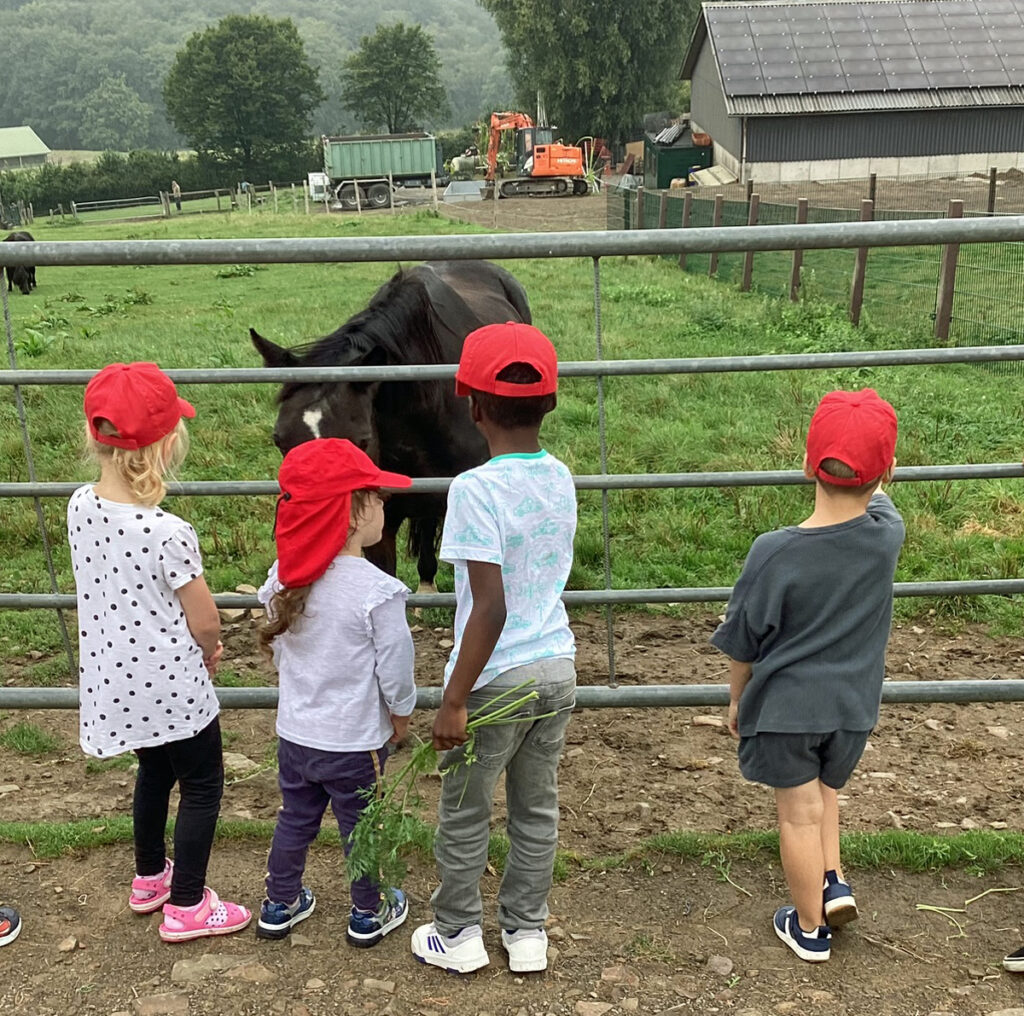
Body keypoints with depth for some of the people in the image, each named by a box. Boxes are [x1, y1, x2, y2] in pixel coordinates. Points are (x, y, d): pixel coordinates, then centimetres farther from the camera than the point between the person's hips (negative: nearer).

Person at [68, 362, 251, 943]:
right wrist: (210, 651, 6)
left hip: (115, 680, 7)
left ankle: (150, 878, 46)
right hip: (172, 686, -7)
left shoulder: (81, 506, -7)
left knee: (156, 769, 29)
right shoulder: (168, 533, -29)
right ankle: (186, 906, 24)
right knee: (203, 784, 14)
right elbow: (205, 622, -20)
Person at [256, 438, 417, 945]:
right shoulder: (377, 591, -27)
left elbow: (278, 646, 4)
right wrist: (401, 714, 1)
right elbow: (395, 670, -18)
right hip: (356, 742, -5)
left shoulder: (283, 576, -9)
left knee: (294, 820, 23)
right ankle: (368, 914, 34)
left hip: (294, 732, 5)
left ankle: (280, 905, 40)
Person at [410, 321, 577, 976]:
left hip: (498, 680, -6)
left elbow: (491, 608, -24)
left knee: (464, 814, 14)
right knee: (538, 809, 19)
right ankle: (527, 932, 33)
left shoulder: (475, 489, -20)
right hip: (558, 665, 6)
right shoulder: (561, 478, 0)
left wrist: (454, 700, -18)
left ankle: (458, 937, 30)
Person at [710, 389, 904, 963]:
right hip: (852, 706, 3)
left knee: (799, 813, 11)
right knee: (826, 788, 29)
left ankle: (809, 928, 26)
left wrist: (738, 699, 8)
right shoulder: (888, 535, -14)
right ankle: (833, 880, 19)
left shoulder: (773, 553, -20)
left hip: (784, 705, -3)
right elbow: (878, 503, 14)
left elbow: (742, 642, -8)